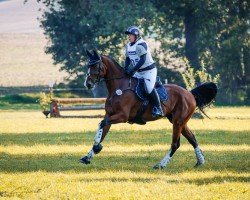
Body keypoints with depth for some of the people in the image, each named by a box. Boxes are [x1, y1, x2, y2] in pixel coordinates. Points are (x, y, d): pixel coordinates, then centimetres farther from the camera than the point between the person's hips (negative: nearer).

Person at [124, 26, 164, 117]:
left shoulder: (141, 45, -19)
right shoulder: (128, 46, 8)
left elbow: (142, 60, -25)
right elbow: (128, 59, 12)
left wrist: (133, 70, -28)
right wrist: (126, 69, -7)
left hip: (149, 70, -9)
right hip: (139, 72, 9)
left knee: (149, 88, -24)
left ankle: (157, 108, -16)